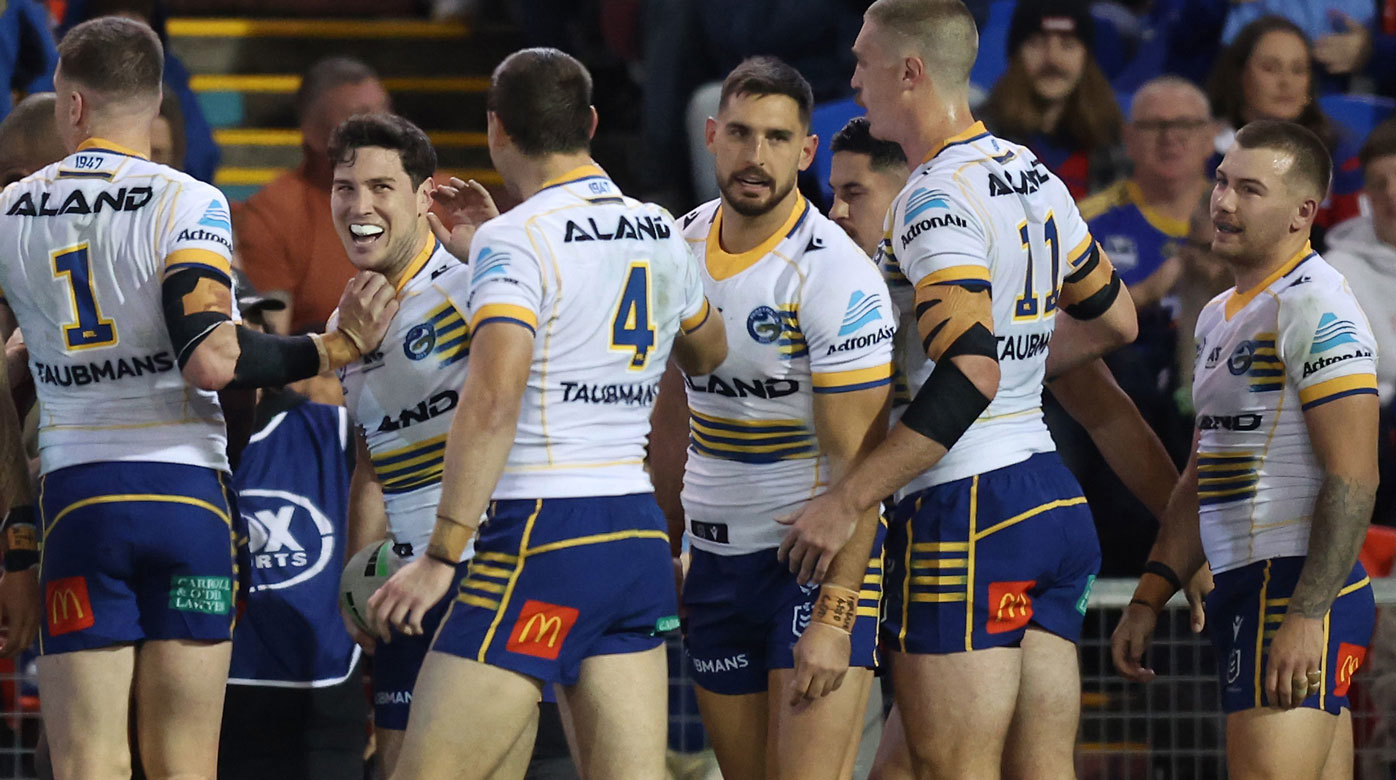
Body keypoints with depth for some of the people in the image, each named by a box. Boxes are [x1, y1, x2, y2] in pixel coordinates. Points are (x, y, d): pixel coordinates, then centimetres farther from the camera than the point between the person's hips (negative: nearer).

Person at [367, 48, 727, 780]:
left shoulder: (515, 240, -10)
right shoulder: (660, 233, 13)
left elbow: (492, 402, -22)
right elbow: (707, 351, 34)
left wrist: (441, 555, -19)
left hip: (542, 534, -7)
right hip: (638, 532, 7)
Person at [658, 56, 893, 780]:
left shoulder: (837, 275, -16)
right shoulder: (684, 241, 4)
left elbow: (855, 462, -18)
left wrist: (833, 618, -21)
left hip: (824, 557, -6)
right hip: (715, 553, 6)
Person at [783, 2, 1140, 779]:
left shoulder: (937, 199, -15)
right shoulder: (1035, 177, 13)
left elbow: (968, 377, -25)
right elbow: (1115, 320, 25)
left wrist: (847, 501, -23)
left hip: (965, 513, -9)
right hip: (1055, 499, 9)